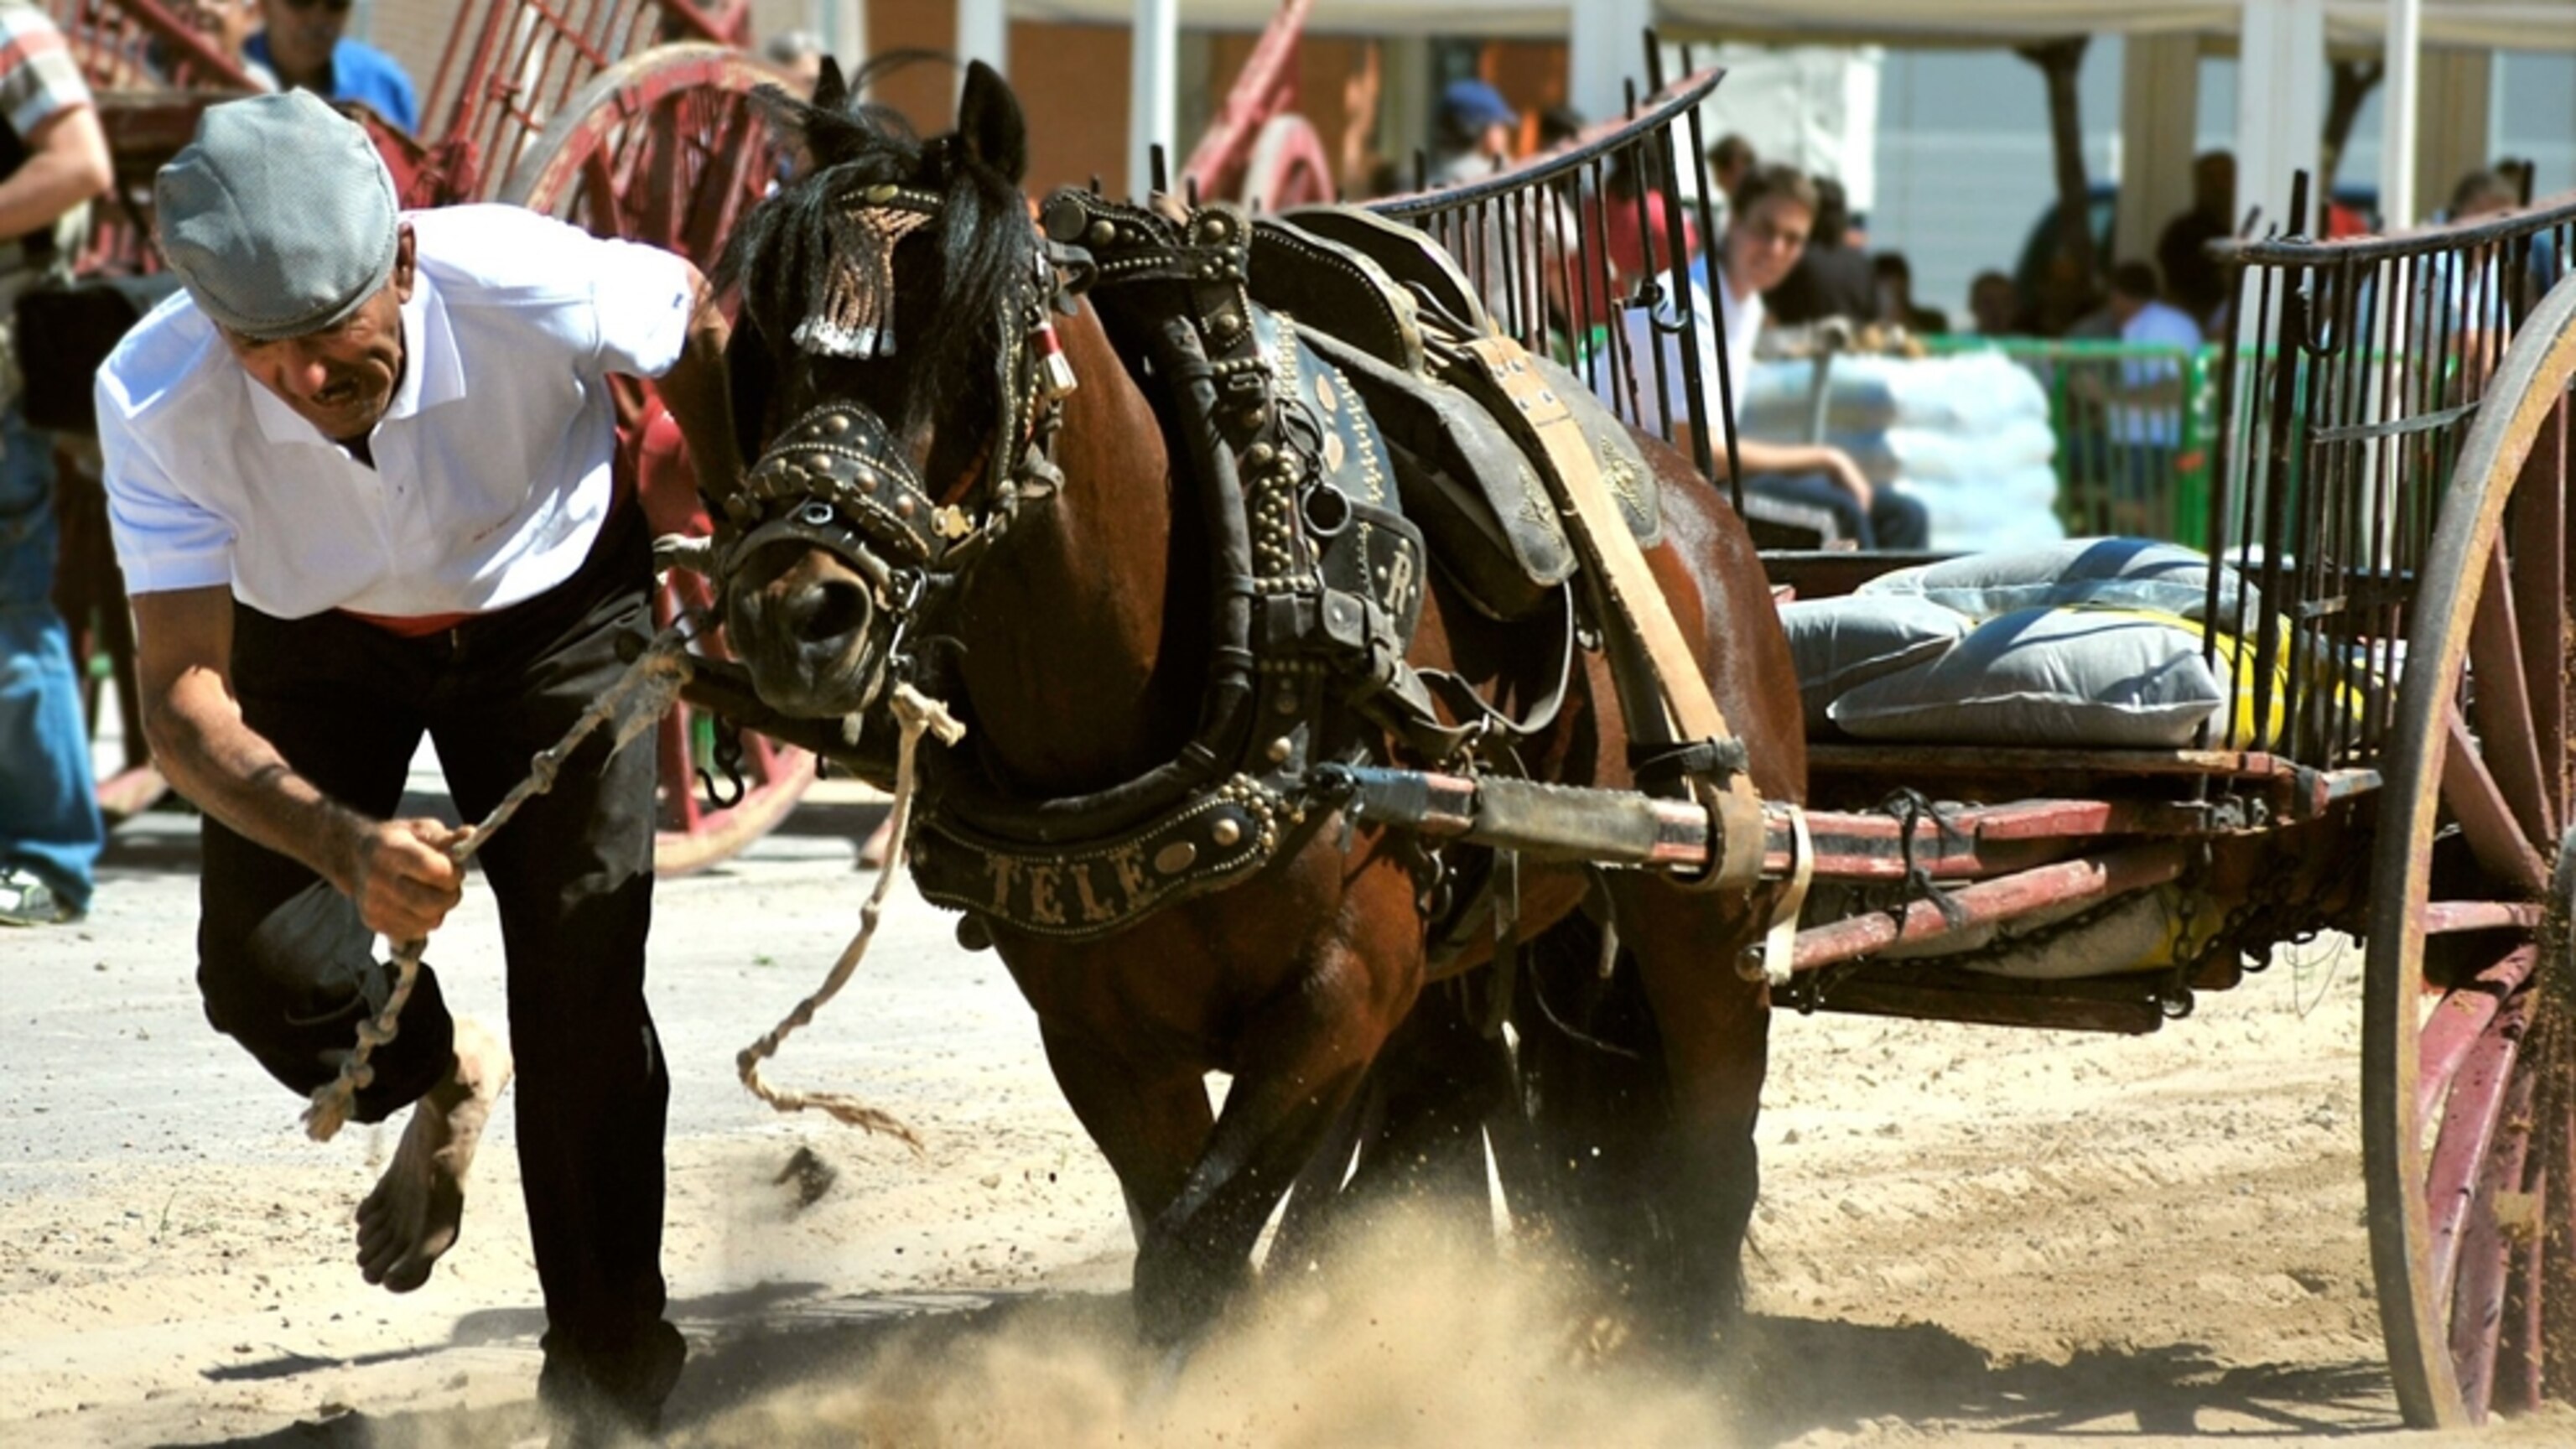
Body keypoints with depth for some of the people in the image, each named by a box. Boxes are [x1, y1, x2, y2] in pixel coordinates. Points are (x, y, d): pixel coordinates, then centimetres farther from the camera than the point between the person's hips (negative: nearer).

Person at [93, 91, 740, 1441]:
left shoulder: (529, 288, -38)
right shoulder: (156, 401, -35)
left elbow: (692, 326, -13)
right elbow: (184, 698, -36)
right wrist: (345, 842, -53)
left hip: (552, 608, -1)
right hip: (314, 633, 1)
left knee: (582, 990, -10)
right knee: (262, 971, -12)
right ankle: (439, 1080, 25)